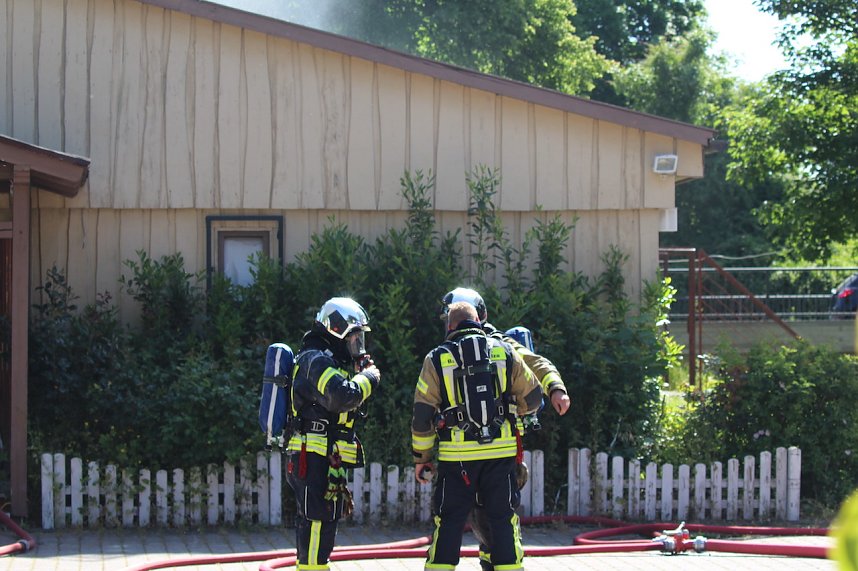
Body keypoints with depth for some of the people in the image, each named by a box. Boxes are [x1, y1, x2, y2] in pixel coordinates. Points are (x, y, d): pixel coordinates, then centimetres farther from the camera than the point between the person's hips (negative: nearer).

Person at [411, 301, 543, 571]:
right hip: (501, 452, 1)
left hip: (456, 456, -1)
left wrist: (421, 457, 10)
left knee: (449, 522, 6)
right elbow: (532, 397, 9)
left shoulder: (436, 359, 1)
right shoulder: (504, 352, 4)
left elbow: (422, 415, 0)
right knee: (503, 519, 6)